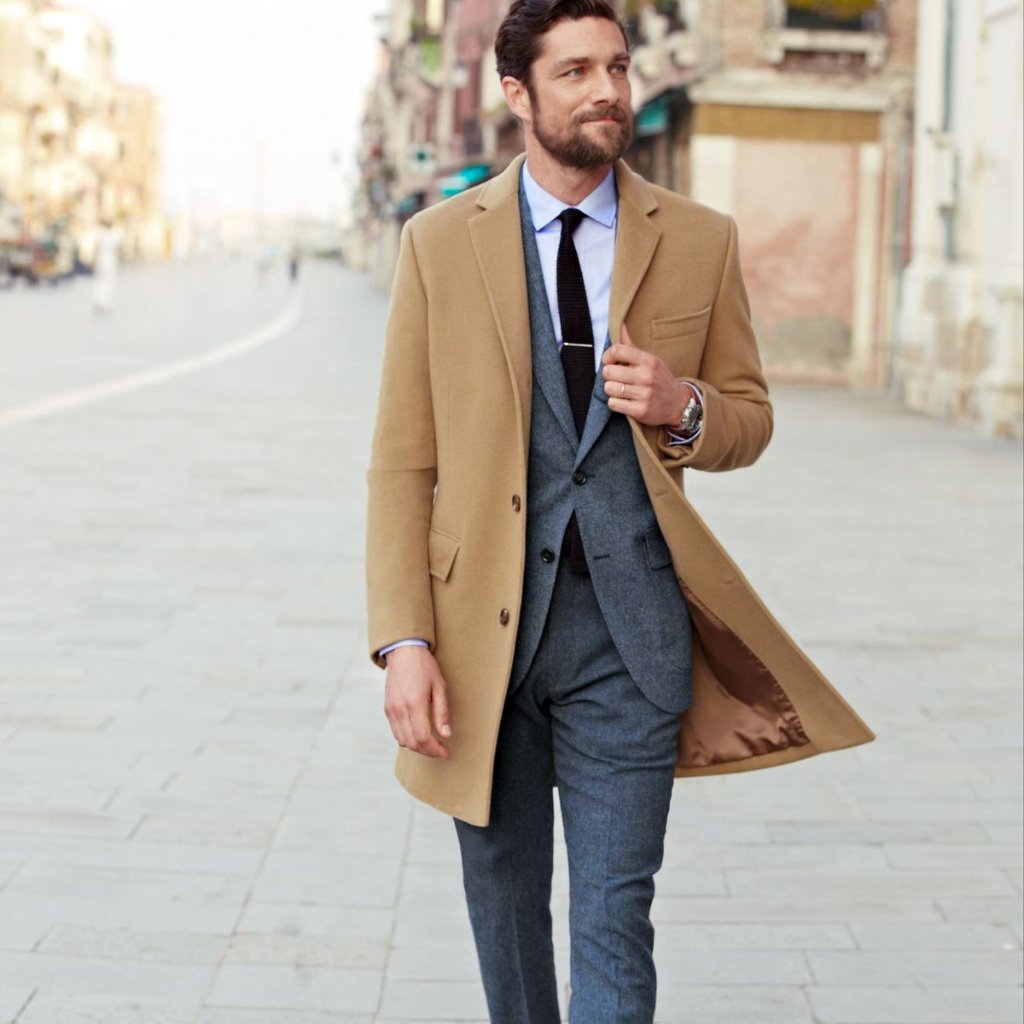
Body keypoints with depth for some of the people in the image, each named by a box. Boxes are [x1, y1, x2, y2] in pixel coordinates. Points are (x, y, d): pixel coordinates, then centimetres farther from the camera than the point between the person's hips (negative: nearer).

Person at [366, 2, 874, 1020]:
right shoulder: (439, 242, 0)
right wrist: (404, 641, -9)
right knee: (503, 896, 15)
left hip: (628, 630, 0)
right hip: (484, 628, 1)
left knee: (614, 917, 0)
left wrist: (682, 407, -11)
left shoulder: (700, 241, 3)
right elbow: (401, 463, 0)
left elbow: (750, 418, 13)